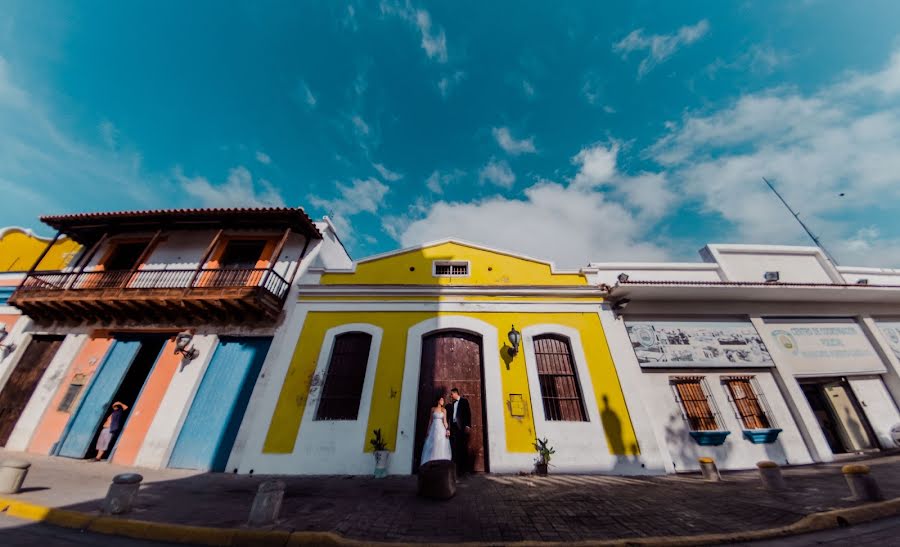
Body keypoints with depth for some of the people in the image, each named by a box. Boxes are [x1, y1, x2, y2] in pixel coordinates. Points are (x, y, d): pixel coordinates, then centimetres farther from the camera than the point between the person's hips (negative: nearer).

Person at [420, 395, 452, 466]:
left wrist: (447, 430, -13)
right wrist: (428, 430, 6)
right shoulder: (433, 409, 6)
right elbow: (430, 420, 9)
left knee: (441, 446, -3)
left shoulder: (444, 410, 5)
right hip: (434, 429, 0)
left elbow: (445, 421, 0)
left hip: (441, 429, 0)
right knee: (432, 446, 1)